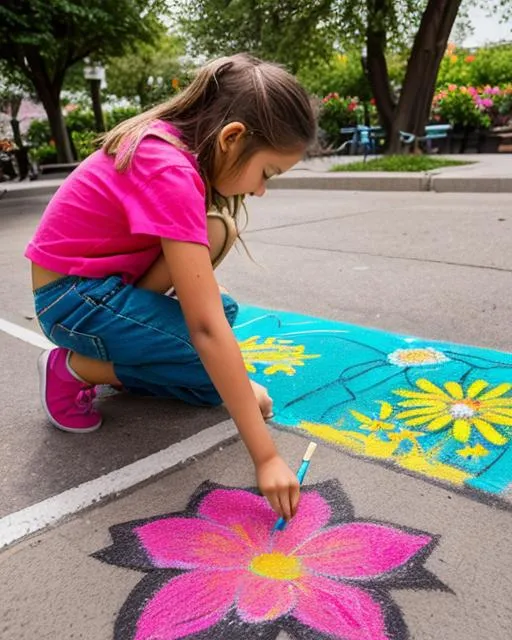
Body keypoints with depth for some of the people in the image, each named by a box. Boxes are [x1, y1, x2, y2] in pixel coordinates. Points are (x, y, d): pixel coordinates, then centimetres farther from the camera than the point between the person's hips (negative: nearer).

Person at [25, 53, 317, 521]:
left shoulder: (174, 143, -1)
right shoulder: (169, 173, -29)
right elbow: (205, 329, -33)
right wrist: (266, 457, -30)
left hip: (105, 281, 8)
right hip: (73, 295, -8)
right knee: (217, 369, -14)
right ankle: (77, 369, -3)